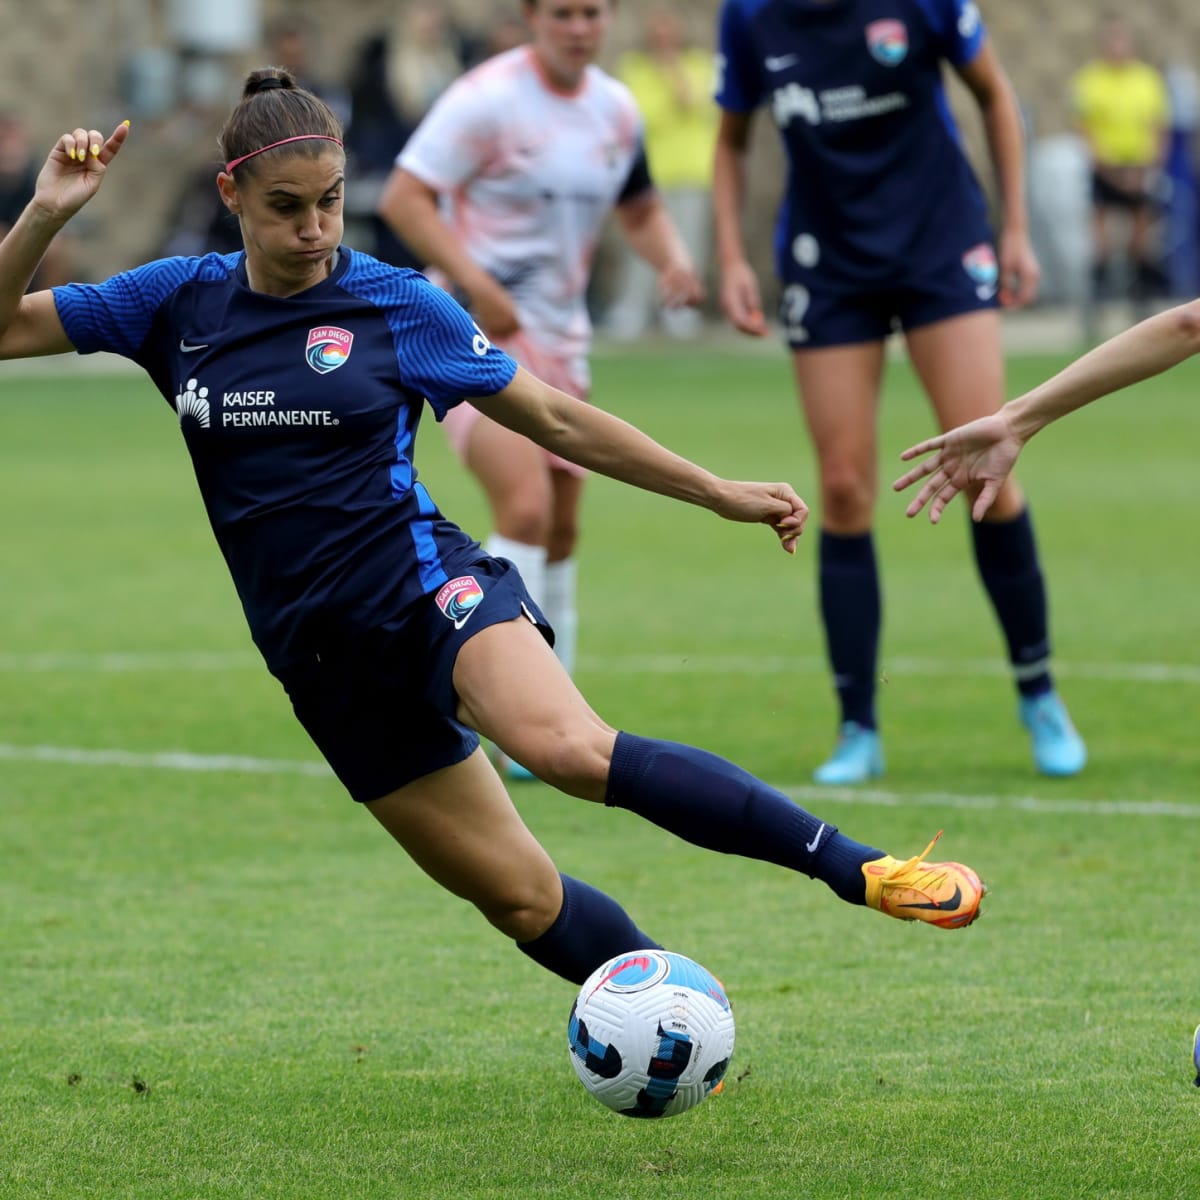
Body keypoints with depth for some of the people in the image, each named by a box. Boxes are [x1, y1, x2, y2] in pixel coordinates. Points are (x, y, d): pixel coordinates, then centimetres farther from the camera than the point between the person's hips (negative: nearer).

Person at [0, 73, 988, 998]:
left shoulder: (398, 304, 0)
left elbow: (557, 421, 8)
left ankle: (861, 869, -35)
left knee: (571, 750, -35)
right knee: (519, 896, 0)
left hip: (427, 589, -4)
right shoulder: (177, 303, 5)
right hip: (322, 654, 4)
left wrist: (719, 494, 6)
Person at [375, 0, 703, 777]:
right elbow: (403, 197, -16)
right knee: (526, 506, -22)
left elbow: (640, 208, 23)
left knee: (562, 530, 11)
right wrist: (476, 283, -25)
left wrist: (673, 259, 2)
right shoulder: (489, 98, -14)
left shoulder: (616, 109, 7)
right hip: (477, 333, -7)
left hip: (560, 339, 7)